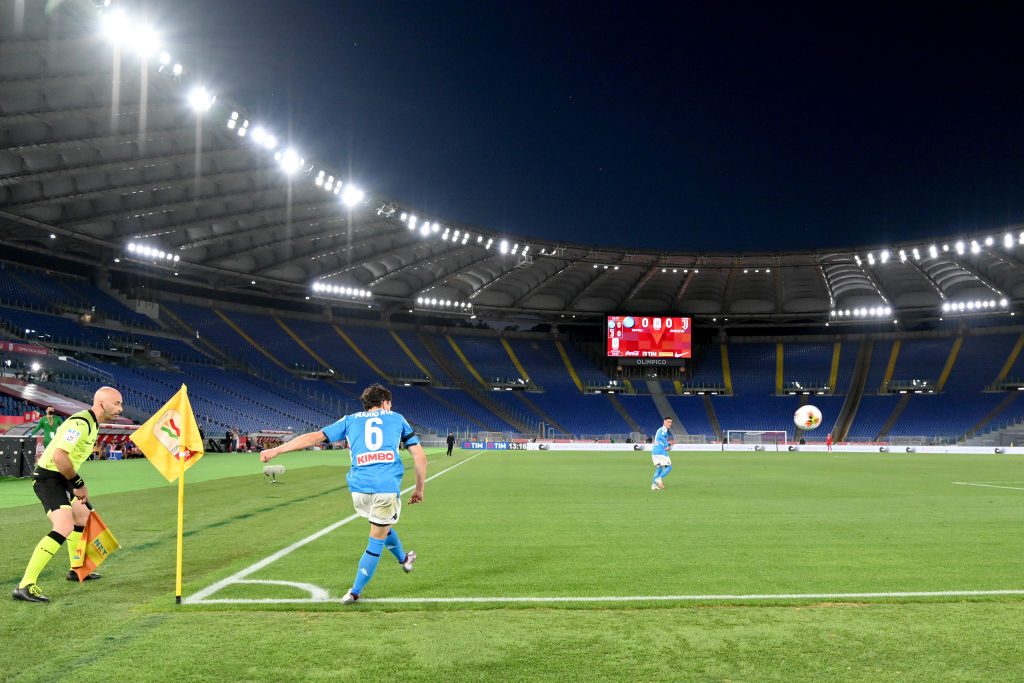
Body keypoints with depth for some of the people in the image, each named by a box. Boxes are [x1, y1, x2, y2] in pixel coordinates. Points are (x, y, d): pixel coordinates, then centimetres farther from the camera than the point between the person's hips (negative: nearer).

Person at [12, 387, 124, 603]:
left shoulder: (92, 424, 12)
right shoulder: (81, 423, -21)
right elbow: (59, 457, -29)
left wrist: (77, 485, 15)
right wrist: (78, 484, -19)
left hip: (61, 479, 11)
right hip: (49, 478, -11)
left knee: (82, 518, 25)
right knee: (65, 527, -25)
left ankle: (76, 570, 43)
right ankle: (25, 586, -26)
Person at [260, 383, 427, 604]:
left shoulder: (350, 420, 18)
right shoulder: (397, 419, 18)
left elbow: (315, 436, 10)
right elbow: (420, 456, 14)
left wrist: (276, 450, 12)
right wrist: (419, 489, 23)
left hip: (359, 487, 3)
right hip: (388, 487, -3)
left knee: (383, 526, 30)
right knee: (376, 541, 12)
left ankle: (403, 559, 52)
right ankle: (354, 593, 15)